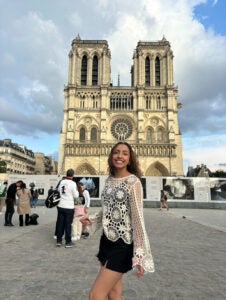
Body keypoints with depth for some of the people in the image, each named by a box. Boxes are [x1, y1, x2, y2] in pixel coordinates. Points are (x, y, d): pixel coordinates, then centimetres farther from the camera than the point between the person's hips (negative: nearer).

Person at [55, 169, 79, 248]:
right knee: (68, 224, 4)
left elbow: (58, 190, 15)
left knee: (60, 223, 12)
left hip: (60, 206, 5)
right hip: (69, 207, -4)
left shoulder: (61, 182, 2)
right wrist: (76, 190, 8)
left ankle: (59, 241, 21)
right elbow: (76, 195, -9)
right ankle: (68, 242, 14)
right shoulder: (73, 183, -13)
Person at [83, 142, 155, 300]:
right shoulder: (109, 179, 5)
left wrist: (139, 255, -20)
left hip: (122, 244, -7)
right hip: (107, 240, 7)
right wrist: (92, 218, 10)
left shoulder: (133, 182, -16)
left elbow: (138, 218, -19)